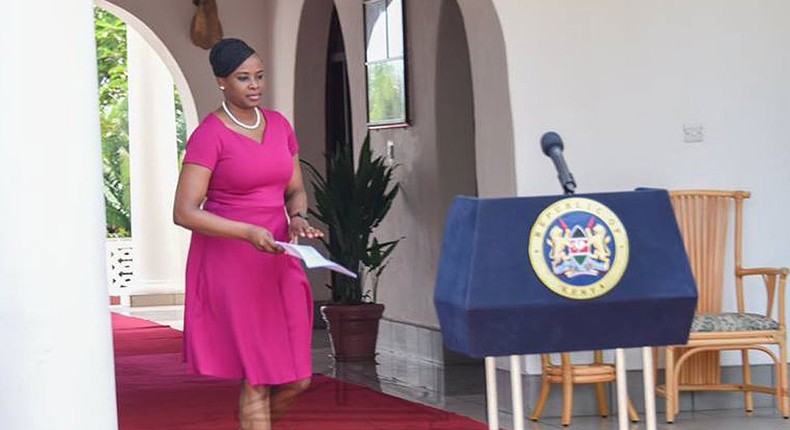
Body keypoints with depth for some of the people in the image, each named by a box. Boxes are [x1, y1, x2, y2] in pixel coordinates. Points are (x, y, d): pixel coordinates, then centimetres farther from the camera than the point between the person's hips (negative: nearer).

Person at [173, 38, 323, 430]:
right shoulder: (208, 136, -11)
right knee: (257, 378, -4)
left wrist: (297, 218, -5)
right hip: (228, 264, -6)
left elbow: (296, 190, 18)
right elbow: (184, 212, -16)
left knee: (296, 380, 5)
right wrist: (248, 232, -26)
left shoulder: (278, 125, 9)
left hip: (277, 263, 6)